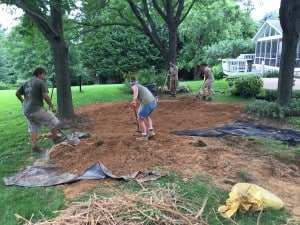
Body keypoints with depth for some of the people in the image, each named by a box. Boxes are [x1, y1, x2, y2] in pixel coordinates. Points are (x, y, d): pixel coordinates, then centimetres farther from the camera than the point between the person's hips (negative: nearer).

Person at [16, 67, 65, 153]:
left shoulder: (26, 83, 14)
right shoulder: (41, 82, -8)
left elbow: (17, 93, 18)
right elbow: (45, 96, -18)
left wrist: (22, 101, 35)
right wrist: (52, 106, -8)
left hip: (26, 111, 8)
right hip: (37, 109, -8)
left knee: (33, 129, 16)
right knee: (54, 122, 6)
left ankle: (34, 147, 15)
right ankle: (55, 138, 19)